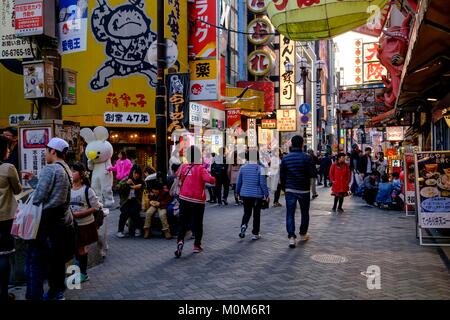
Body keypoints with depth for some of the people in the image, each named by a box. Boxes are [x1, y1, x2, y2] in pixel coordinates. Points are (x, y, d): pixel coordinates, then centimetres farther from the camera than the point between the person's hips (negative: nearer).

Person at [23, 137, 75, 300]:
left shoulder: (49, 169, -15)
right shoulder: (67, 170, 11)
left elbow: (38, 197, -17)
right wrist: (32, 179, 19)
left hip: (48, 221, -9)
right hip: (63, 220, 9)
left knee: (35, 262, 0)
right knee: (57, 259, 17)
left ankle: (34, 296, 2)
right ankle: (57, 293, 27)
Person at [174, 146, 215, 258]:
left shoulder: (183, 167, -1)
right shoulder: (200, 168, -13)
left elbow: (177, 176, 18)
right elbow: (209, 179, -26)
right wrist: (213, 179, -5)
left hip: (184, 199, 3)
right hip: (198, 201, -2)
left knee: (183, 223, 7)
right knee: (198, 224, 13)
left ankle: (180, 241, -14)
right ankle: (197, 245, 19)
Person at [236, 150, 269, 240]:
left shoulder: (242, 168, -1)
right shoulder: (260, 168, -11)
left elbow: (239, 182, 6)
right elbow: (263, 183, -12)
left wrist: (237, 192, 21)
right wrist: (266, 194, -3)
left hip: (245, 194, 3)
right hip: (257, 195, -3)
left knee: (247, 212, 17)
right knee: (256, 214, 9)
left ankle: (243, 225, -9)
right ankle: (255, 234, 13)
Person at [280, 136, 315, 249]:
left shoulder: (285, 158, -1)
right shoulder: (307, 158, -9)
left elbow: (282, 175, 2)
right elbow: (311, 174, -9)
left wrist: (284, 188, 14)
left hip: (289, 190, 1)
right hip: (303, 190, -1)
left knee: (290, 214, 2)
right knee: (305, 213, 17)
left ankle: (291, 237, -9)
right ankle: (303, 234, 30)